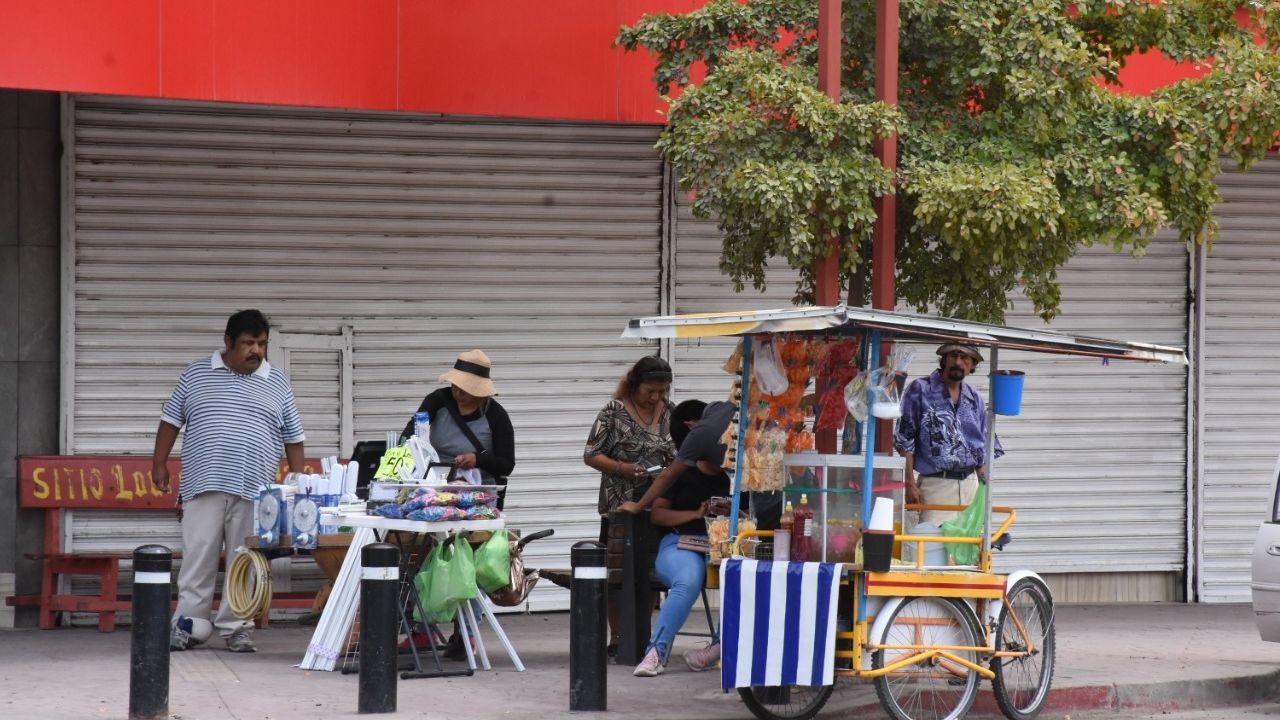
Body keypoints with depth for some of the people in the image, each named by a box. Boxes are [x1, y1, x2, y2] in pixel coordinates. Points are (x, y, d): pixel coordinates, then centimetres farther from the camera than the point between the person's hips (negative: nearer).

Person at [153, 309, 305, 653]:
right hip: (204, 485, -1)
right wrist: (159, 463, 6)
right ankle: (188, 624, 2)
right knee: (198, 558, -2)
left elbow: (293, 438, 14)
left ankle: (237, 627, 6)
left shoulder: (278, 385, 11)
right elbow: (171, 420, 13)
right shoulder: (196, 374, 9)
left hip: (254, 491, 1)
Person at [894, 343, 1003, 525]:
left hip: (970, 483, 5)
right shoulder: (920, 390, 0)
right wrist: (910, 484, -10)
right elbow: (905, 440, -3)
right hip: (935, 484, -5)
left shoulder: (975, 399, 14)